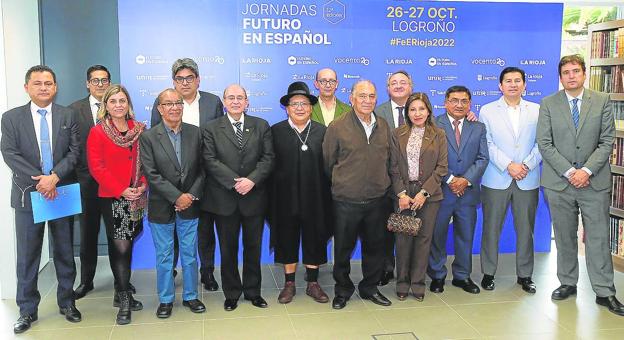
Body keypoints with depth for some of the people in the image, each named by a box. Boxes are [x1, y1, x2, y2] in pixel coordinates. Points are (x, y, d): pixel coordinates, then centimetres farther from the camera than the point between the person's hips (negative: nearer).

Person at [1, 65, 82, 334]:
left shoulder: (68, 116, 4)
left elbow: (74, 151, -2)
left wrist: (54, 177, -16)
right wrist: (38, 181, -15)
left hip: (61, 191, 1)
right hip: (28, 194, 0)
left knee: (64, 251, 10)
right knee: (27, 255, 5)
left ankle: (67, 302, 24)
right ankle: (28, 310, 17)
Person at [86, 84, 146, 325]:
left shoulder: (139, 130, 7)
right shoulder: (97, 132, -3)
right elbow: (96, 167, -8)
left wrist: (143, 185, -7)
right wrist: (121, 190, -13)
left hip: (136, 197, 4)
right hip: (111, 198, -3)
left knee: (126, 245, 10)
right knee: (120, 246, -6)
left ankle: (123, 290, 26)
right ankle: (124, 300, 4)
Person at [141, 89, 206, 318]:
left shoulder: (195, 133, 1)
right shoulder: (148, 137, -6)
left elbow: (202, 168, 1)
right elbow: (151, 174, -12)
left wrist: (191, 195, -11)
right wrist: (177, 197, -17)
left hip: (189, 205, 2)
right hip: (161, 208, -2)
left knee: (190, 255, 12)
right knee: (164, 257, 10)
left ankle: (190, 296, 28)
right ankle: (166, 299, 25)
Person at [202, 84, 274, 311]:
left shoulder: (261, 126, 5)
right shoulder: (211, 129, 1)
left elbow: (268, 158, -2)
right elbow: (210, 161, -8)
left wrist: (251, 180, -16)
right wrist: (235, 182, -16)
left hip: (254, 197, 1)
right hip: (224, 199, -1)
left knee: (253, 246, 11)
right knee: (228, 249, 9)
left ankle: (253, 291, 26)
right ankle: (231, 293, 24)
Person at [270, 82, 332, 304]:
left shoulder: (322, 131, 4)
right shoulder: (276, 131, 0)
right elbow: (270, 165, -2)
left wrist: (326, 196, -3)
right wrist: (272, 196, -6)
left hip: (315, 197, 1)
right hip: (286, 198, -1)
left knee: (314, 241, 9)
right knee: (287, 241, 9)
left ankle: (313, 283, 24)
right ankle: (289, 284, 23)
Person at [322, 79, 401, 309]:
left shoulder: (384, 127, 8)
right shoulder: (337, 127, -6)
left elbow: (391, 162, 13)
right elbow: (327, 163, 1)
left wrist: (397, 190, 9)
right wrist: (341, 184, 7)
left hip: (378, 200, 4)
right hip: (346, 201, -3)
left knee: (374, 247, 14)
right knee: (343, 248, 7)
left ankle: (369, 288, 31)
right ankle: (342, 290, 26)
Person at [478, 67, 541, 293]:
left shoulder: (537, 110, 9)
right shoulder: (487, 111, 5)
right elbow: (487, 144, -4)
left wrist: (527, 165, -12)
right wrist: (509, 165, -14)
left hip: (528, 180, 2)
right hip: (496, 180, -1)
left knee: (525, 229, 7)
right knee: (491, 228, 4)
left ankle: (525, 275, 20)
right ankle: (488, 273, 17)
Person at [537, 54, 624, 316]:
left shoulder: (602, 101, 4)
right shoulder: (548, 104, 3)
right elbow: (545, 144, -3)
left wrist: (587, 170, -12)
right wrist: (569, 172, -11)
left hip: (595, 181, 0)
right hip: (559, 182, 0)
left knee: (598, 237, 2)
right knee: (565, 238, 9)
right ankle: (567, 283, 23)